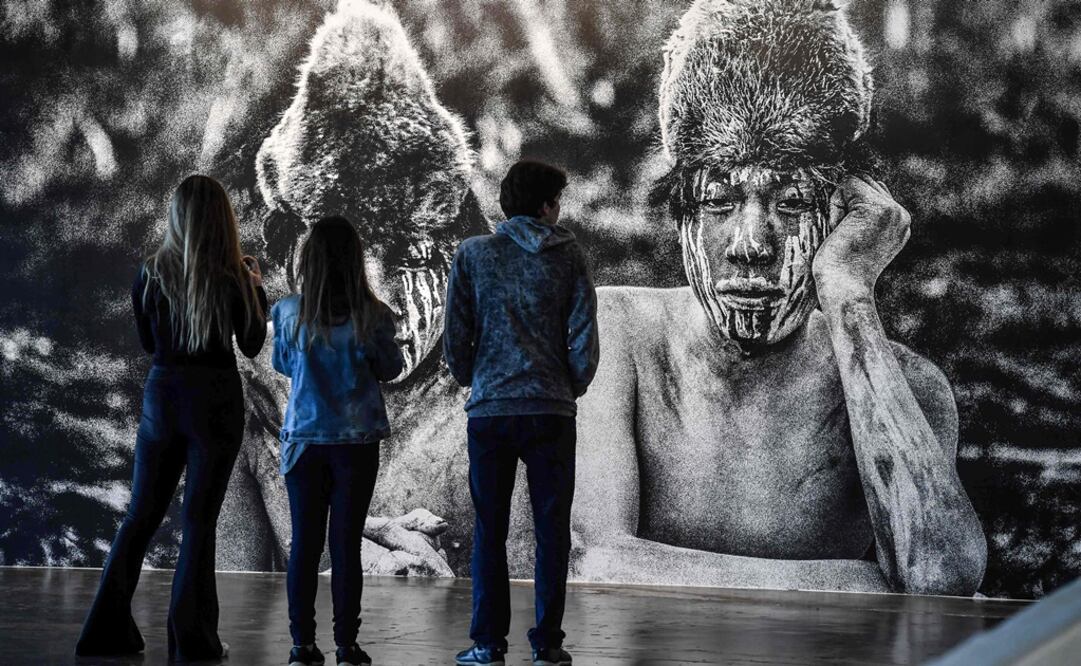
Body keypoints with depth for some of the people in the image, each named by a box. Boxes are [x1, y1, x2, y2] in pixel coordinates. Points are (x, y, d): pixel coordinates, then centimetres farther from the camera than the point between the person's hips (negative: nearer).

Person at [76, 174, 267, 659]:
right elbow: (251, 346, 0)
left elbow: (148, 343, 12)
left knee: (141, 515, 12)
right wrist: (256, 289, 11)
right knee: (199, 520, 2)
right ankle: (191, 638, 4)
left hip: (161, 395, 3)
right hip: (215, 400, -3)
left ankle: (108, 629, 13)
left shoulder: (151, 273, 0)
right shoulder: (231, 277, -9)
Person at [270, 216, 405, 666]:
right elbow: (390, 370, 2)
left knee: (304, 543, 7)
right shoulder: (371, 315, -11)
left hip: (304, 440, 1)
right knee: (346, 544, 3)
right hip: (356, 441, -1)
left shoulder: (289, 313, -7)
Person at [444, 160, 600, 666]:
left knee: (489, 530, 7)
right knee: (551, 530, 6)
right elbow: (584, 335, -2)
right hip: (551, 411, -1)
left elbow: (454, 335, 1)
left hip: (488, 410, 1)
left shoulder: (473, 254, 2)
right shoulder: (568, 256, 1)